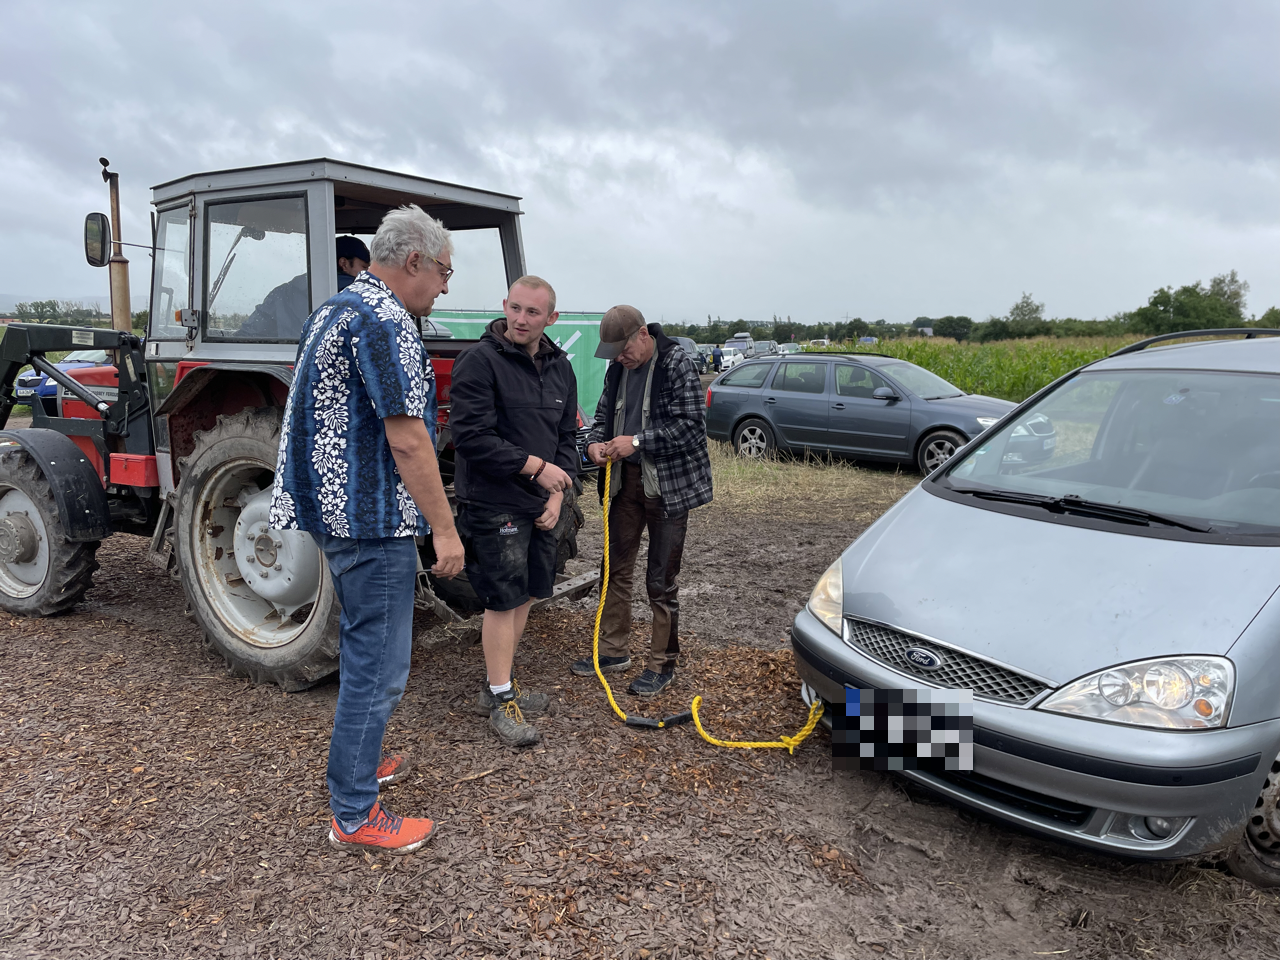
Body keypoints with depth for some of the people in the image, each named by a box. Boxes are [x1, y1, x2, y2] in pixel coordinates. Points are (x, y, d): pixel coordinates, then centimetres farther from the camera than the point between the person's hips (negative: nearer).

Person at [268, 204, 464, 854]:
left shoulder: (338, 308, 15)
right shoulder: (384, 320, -18)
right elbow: (406, 439, -23)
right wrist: (443, 528, -18)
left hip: (339, 509, 11)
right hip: (373, 519, -11)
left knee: (363, 647, 23)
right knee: (378, 664, -1)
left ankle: (358, 761, 39)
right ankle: (353, 816, 11)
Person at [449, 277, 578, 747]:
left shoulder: (560, 368, 9)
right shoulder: (479, 361, -13)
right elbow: (471, 437, -20)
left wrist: (557, 495, 2)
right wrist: (537, 467, -18)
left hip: (540, 506, 7)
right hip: (493, 505, -7)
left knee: (524, 596, 15)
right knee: (503, 601, -1)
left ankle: (498, 685, 31)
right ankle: (500, 700, 13)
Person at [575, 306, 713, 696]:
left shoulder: (676, 364, -13)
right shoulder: (617, 368, 7)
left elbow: (691, 425, -19)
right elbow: (604, 415, 17)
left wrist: (637, 441, -22)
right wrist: (596, 442, -5)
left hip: (668, 485, -7)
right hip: (626, 480, 7)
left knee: (661, 580, 1)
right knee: (616, 569, 14)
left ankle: (662, 665, 16)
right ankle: (613, 650, 30)